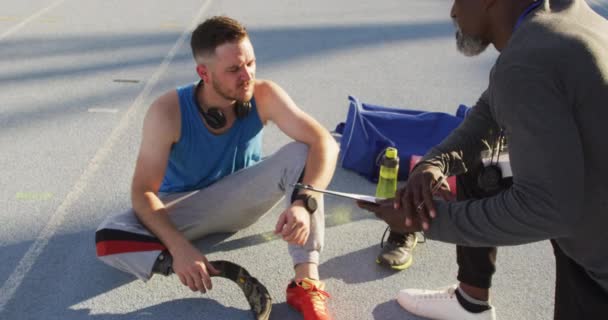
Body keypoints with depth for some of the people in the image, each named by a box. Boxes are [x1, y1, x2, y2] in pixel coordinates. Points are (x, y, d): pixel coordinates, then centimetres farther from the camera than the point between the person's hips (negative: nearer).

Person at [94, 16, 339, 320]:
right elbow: (143, 192, -25)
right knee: (108, 238, -27)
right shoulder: (167, 112, -27)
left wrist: (303, 202, -46)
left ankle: (307, 283, -32)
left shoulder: (264, 95, -22)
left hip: (240, 199, 1)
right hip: (183, 207, -1)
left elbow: (324, 143, -28)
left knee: (301, 153, -27)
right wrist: (180, 248, -41)